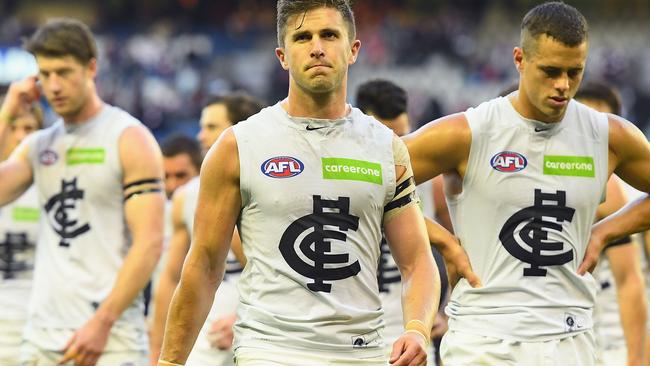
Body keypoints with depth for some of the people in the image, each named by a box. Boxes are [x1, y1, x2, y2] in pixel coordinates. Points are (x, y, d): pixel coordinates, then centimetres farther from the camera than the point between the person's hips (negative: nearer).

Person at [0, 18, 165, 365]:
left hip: (109, 337, -5)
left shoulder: (130, 139, -3)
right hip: (41, 335, 5)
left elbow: (149, 242, -10)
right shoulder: (37, 146, 15)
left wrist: (103, 322, -16)